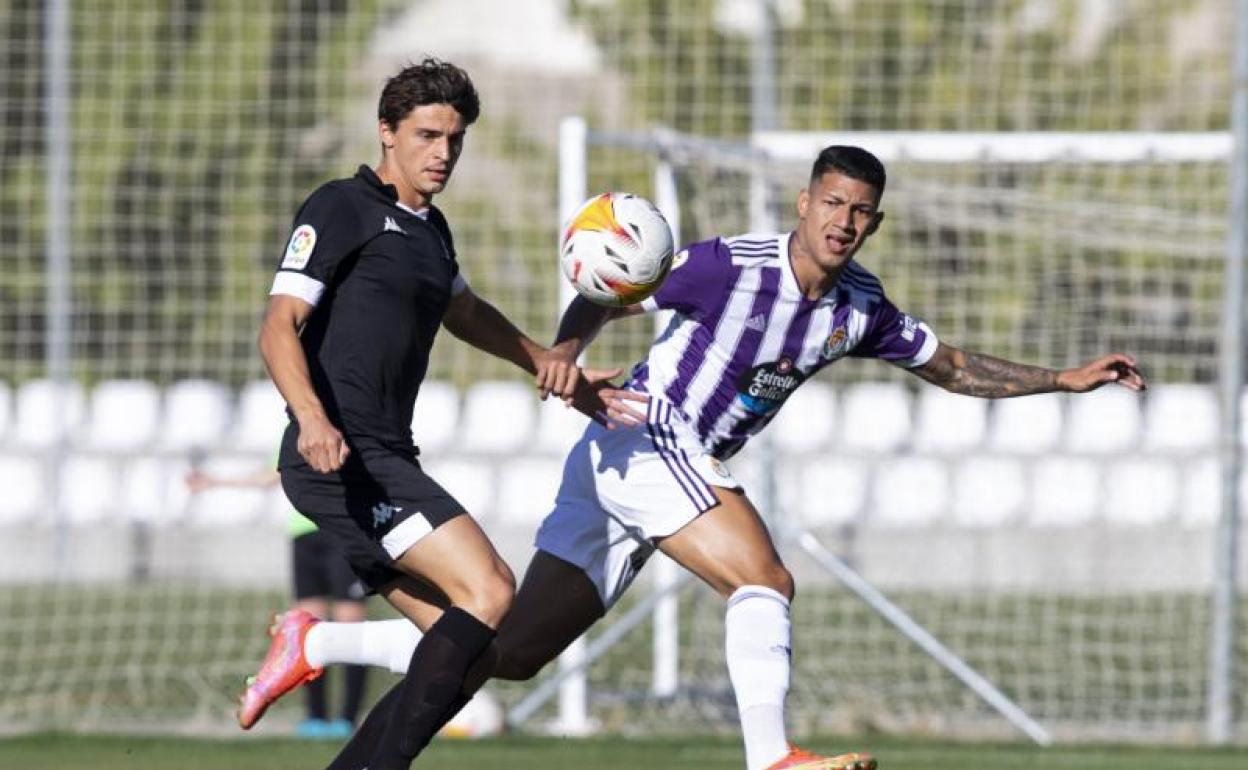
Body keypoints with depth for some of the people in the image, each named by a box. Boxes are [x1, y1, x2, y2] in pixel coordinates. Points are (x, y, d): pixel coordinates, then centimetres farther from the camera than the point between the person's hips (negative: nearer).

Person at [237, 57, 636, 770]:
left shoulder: (431, 229, 20)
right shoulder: (342, 209, -5)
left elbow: (464, 312, 41)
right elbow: (280, 326, -14)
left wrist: (551, 365, 40)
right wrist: (313, 419, -30)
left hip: (386, 463, 9)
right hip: (343, 461, -9)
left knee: (465, 648, 2)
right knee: (488, 590, -21)